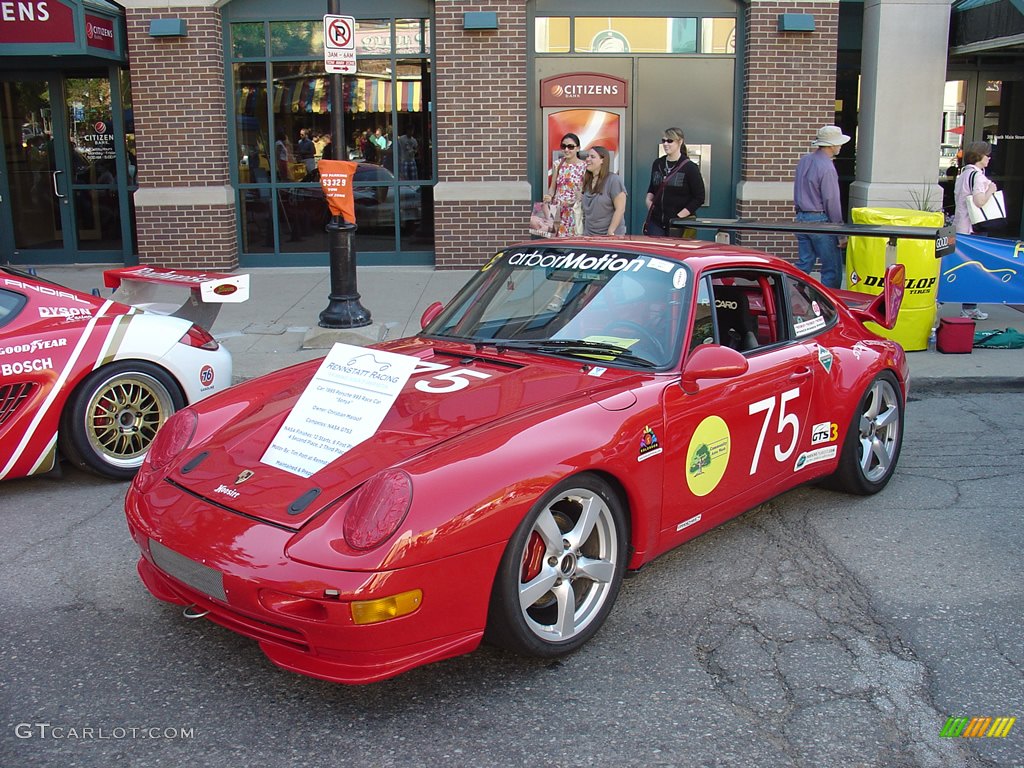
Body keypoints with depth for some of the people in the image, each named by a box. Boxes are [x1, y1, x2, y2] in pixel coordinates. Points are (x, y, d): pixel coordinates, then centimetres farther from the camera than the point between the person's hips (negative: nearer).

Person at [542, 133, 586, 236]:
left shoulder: (584, 166, -4)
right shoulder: (558, 164, 8)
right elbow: (552, 187, 12)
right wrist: (549, 196, -9)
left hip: (575, 211, -3)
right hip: (557, 210, 3)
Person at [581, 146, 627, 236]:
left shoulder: (613, 180, -9)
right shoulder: (587, 181, 10)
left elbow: (620, 209, -13)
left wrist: (610, 232, -17)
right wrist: (584, 230, 10)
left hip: (610, 235, -6)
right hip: (589, 234, 6)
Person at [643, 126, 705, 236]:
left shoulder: (690, 168, -5)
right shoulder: (657, 164, 11)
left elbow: (699, 198, -6)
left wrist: (679, 216, -11)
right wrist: (649, 199, 7)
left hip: (680, 224, -4)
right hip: (656, 222, 4)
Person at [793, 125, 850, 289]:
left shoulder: (804, 160, 9)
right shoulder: (826, 167, -16)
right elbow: (831, 201, -16)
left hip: (801, 218, 8)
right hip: (820, 220, -8)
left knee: (803, 264, 11)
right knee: (832, 269, -2)